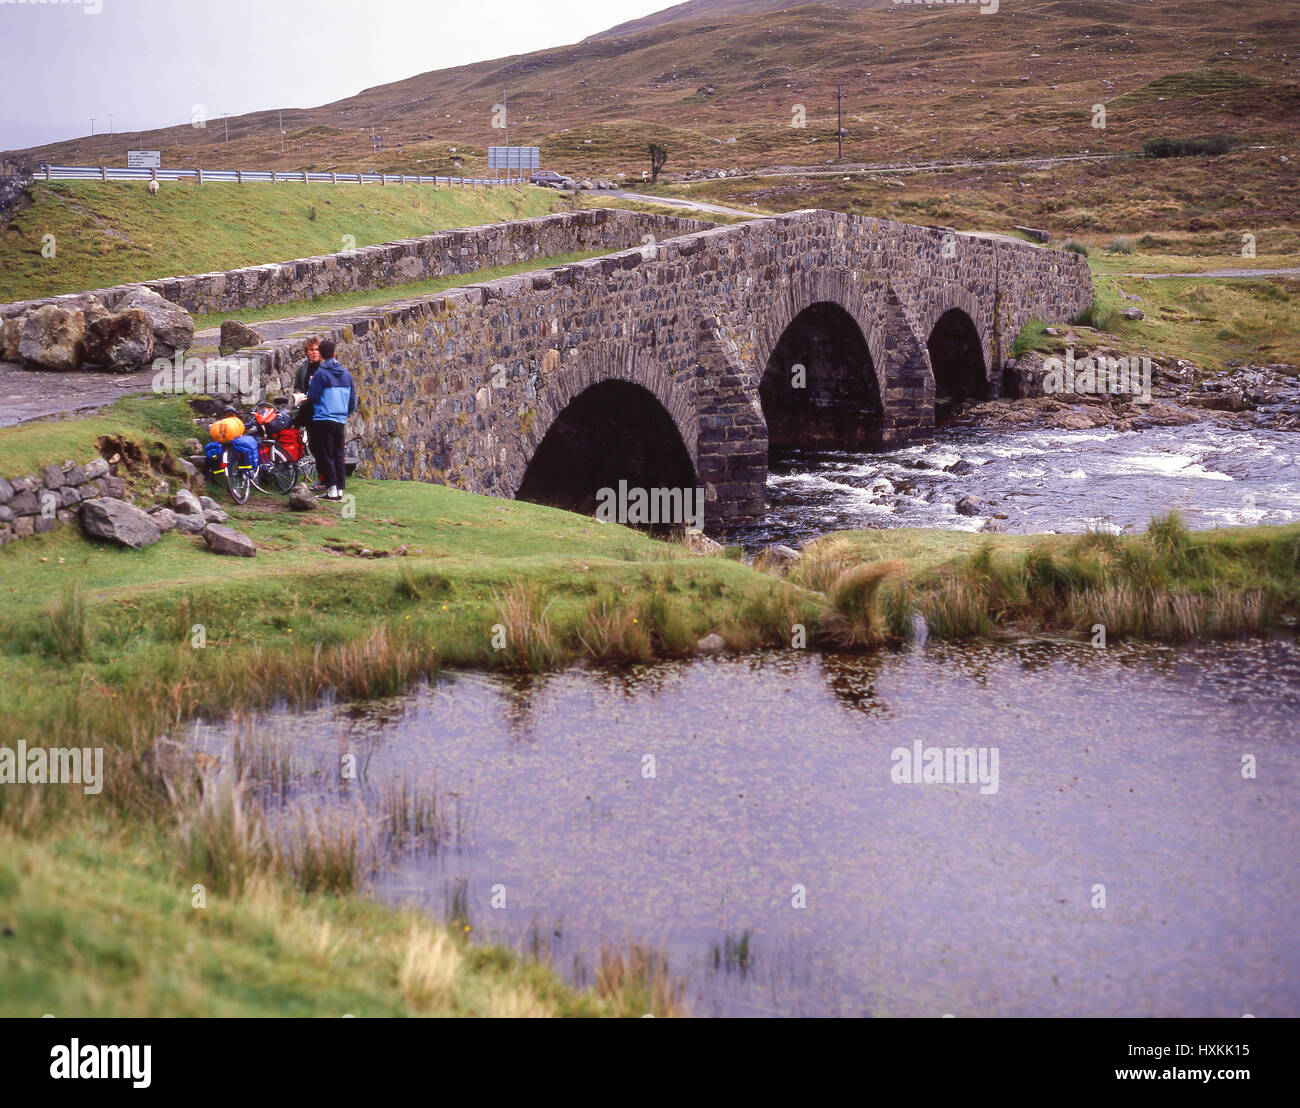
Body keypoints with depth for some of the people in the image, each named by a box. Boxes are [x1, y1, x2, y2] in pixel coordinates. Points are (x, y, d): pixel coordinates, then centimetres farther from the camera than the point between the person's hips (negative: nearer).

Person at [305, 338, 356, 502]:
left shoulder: (320, 374, -10)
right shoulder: (346, 374, 9)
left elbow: (312, 397, -10)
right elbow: (352, 399, 15)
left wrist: (311, 383, 8)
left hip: (323, 420, -6)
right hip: (340, 421, 6)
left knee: (326, 456, -1)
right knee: (338, 456, 11)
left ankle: (332, 490, -5)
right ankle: (340, 489, 11)